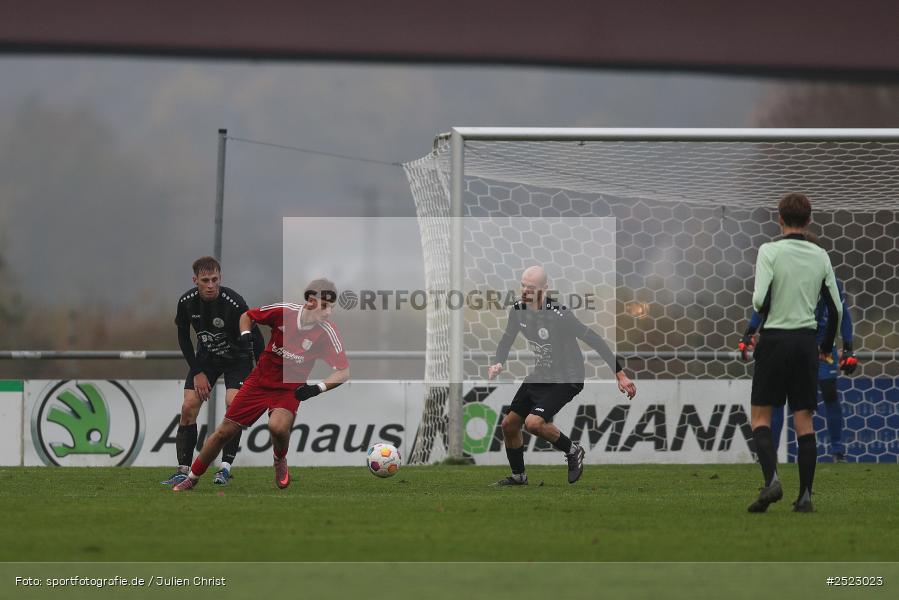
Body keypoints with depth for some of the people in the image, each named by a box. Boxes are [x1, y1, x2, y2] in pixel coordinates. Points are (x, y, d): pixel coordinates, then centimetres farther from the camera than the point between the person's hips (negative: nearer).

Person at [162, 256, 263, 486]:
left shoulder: (234, 303, -30)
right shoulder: (186, 302, -18)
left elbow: (255, 338, -22)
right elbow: (183, 338, -1)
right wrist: (197, 372, -4)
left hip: (237, 357, -4)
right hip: (206, 357, 4)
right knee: (189, 407, -8)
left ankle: (226, 466, -14)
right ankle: (183, 470, -2)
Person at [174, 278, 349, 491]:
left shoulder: (327, 332, -16)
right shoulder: (284, 312, -15)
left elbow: (343, 371, -14)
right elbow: (247, 316, 3)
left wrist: (318, 388, -27)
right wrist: (245, 335, -16)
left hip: (290, 390, -1)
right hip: (259, 381, 2)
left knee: (278, 427, -32)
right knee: (224, 432, 2)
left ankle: (280, 461, 3)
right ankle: (192, 478, 22)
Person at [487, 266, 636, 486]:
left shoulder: (559, 314, -28)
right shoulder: (518, 310, -7)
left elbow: (595, 341, -24)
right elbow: (507, 340, 11)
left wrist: (620, 375, -23)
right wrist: (497, 364, -11)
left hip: (567, 380, -8)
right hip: (540, 375, 8)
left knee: (533, 422, -25)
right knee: (509, 425, 8)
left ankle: (573, 451, 1)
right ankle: (518, 476, 30)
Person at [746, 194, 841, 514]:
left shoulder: (769, 251, -7)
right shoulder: (820, 257, 5)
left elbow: (760, 299, -16)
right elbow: (836, 308, 8)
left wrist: (761, 310, 9)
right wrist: (826, 345, 22)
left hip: (775, 339, -3)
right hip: (807, 340, 3)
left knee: (761, 416, 4)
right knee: (804, 420, 6)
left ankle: (771, 479, -17)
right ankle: (805, 495, 0)